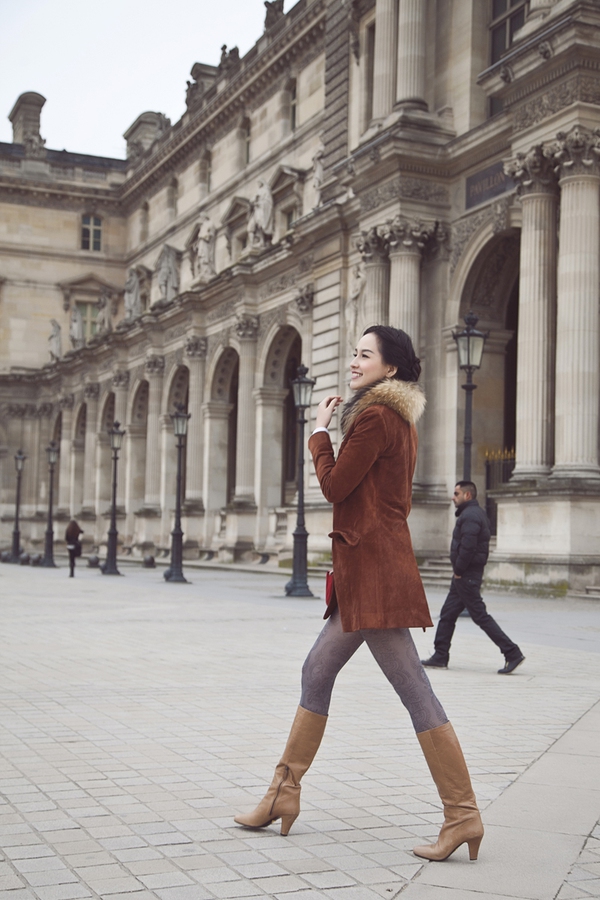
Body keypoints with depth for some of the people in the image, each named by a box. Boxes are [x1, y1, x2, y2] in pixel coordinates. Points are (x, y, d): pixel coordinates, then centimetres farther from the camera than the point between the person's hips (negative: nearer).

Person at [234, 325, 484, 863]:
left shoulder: (375, 416, -12)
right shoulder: (399, 420, 18)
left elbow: (335, 486, -11)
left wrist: (319, 432, 1)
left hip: (373, 568, -11)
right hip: (369, 571, 11)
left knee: (414, 689, -8)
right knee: (317, 672, 15)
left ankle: (463, 813, -2)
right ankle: (285, 792, 23)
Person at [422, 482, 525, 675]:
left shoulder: (469, 516, -16)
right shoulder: (477, 513, 18)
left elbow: (467, 546, -26)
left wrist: (458, 570, -16)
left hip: (466, 576, -11)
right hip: (465, 576, 11)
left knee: (480, 616, -7)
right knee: (447, 614, 12)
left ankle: (512, 653, -5)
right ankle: (440, 657, 16)